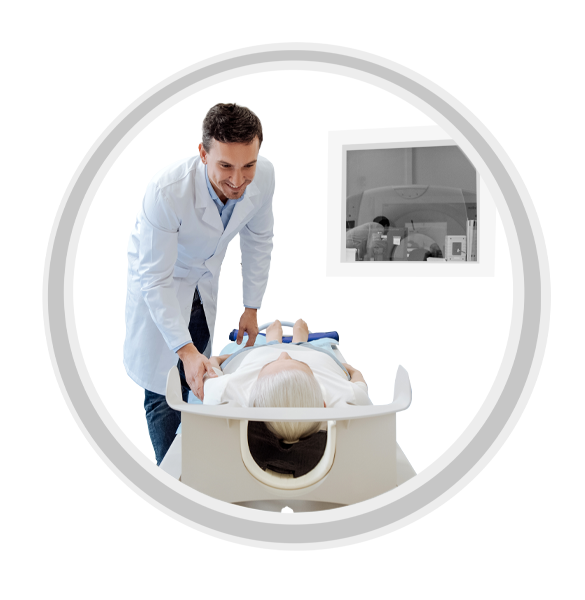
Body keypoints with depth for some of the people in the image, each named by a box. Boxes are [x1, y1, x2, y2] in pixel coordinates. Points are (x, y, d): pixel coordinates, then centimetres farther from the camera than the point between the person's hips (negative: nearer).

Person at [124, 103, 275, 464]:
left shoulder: (264, 175, -25)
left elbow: (258, 239, -7)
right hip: (160, 279, -4)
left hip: (205, 278, 5)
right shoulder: (167, 192, -40)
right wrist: (186, 350, -38)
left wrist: (252, 307, -2)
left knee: (197, 380, 16)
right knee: (164, 386, -3)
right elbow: (155, 280, -33)